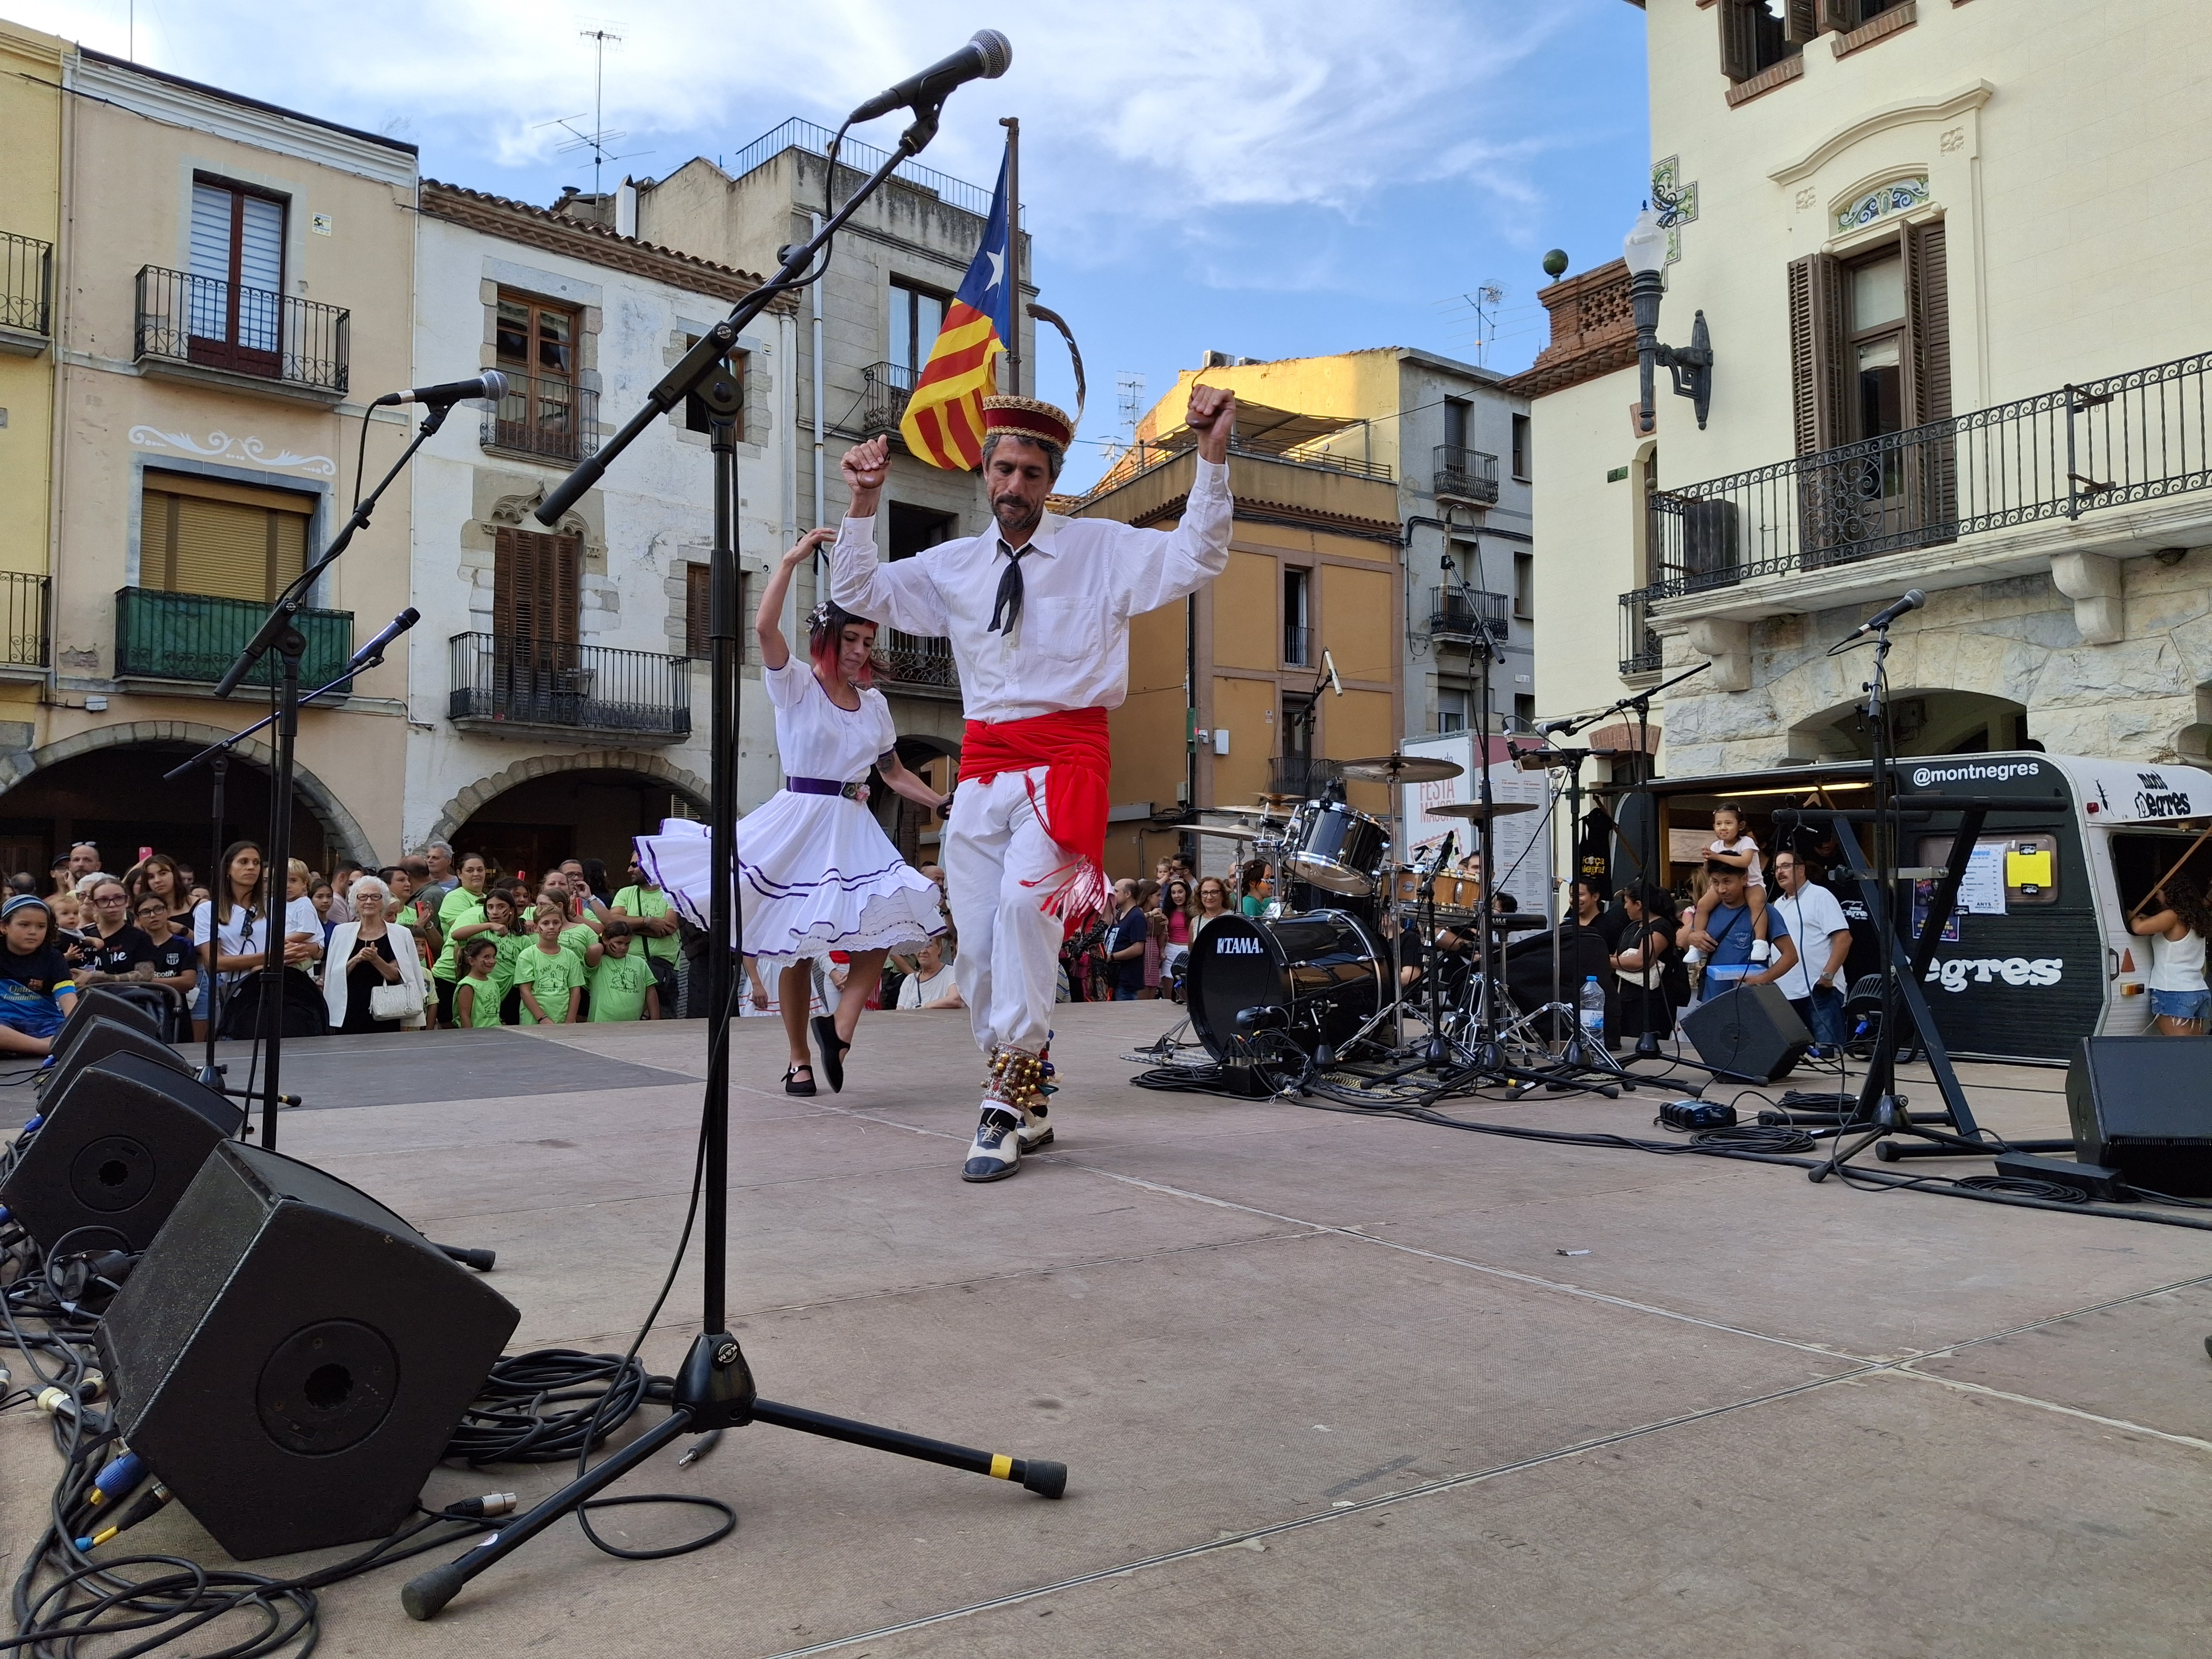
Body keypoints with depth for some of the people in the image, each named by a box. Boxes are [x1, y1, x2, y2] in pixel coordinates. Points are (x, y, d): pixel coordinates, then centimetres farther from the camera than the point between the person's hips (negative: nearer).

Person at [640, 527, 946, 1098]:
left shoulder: (875, 703, 11)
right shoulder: (796, 684, -3)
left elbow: (894, 772, 19)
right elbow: (764, 627, -21)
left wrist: (942, 804, 7)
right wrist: (792, 559, -17)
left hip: (854, 828, 5)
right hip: (799, 821, -4)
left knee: (884, 925, -15)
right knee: (795, 945, 0)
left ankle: (839, 1028, -9)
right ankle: (799, 1060, 13)